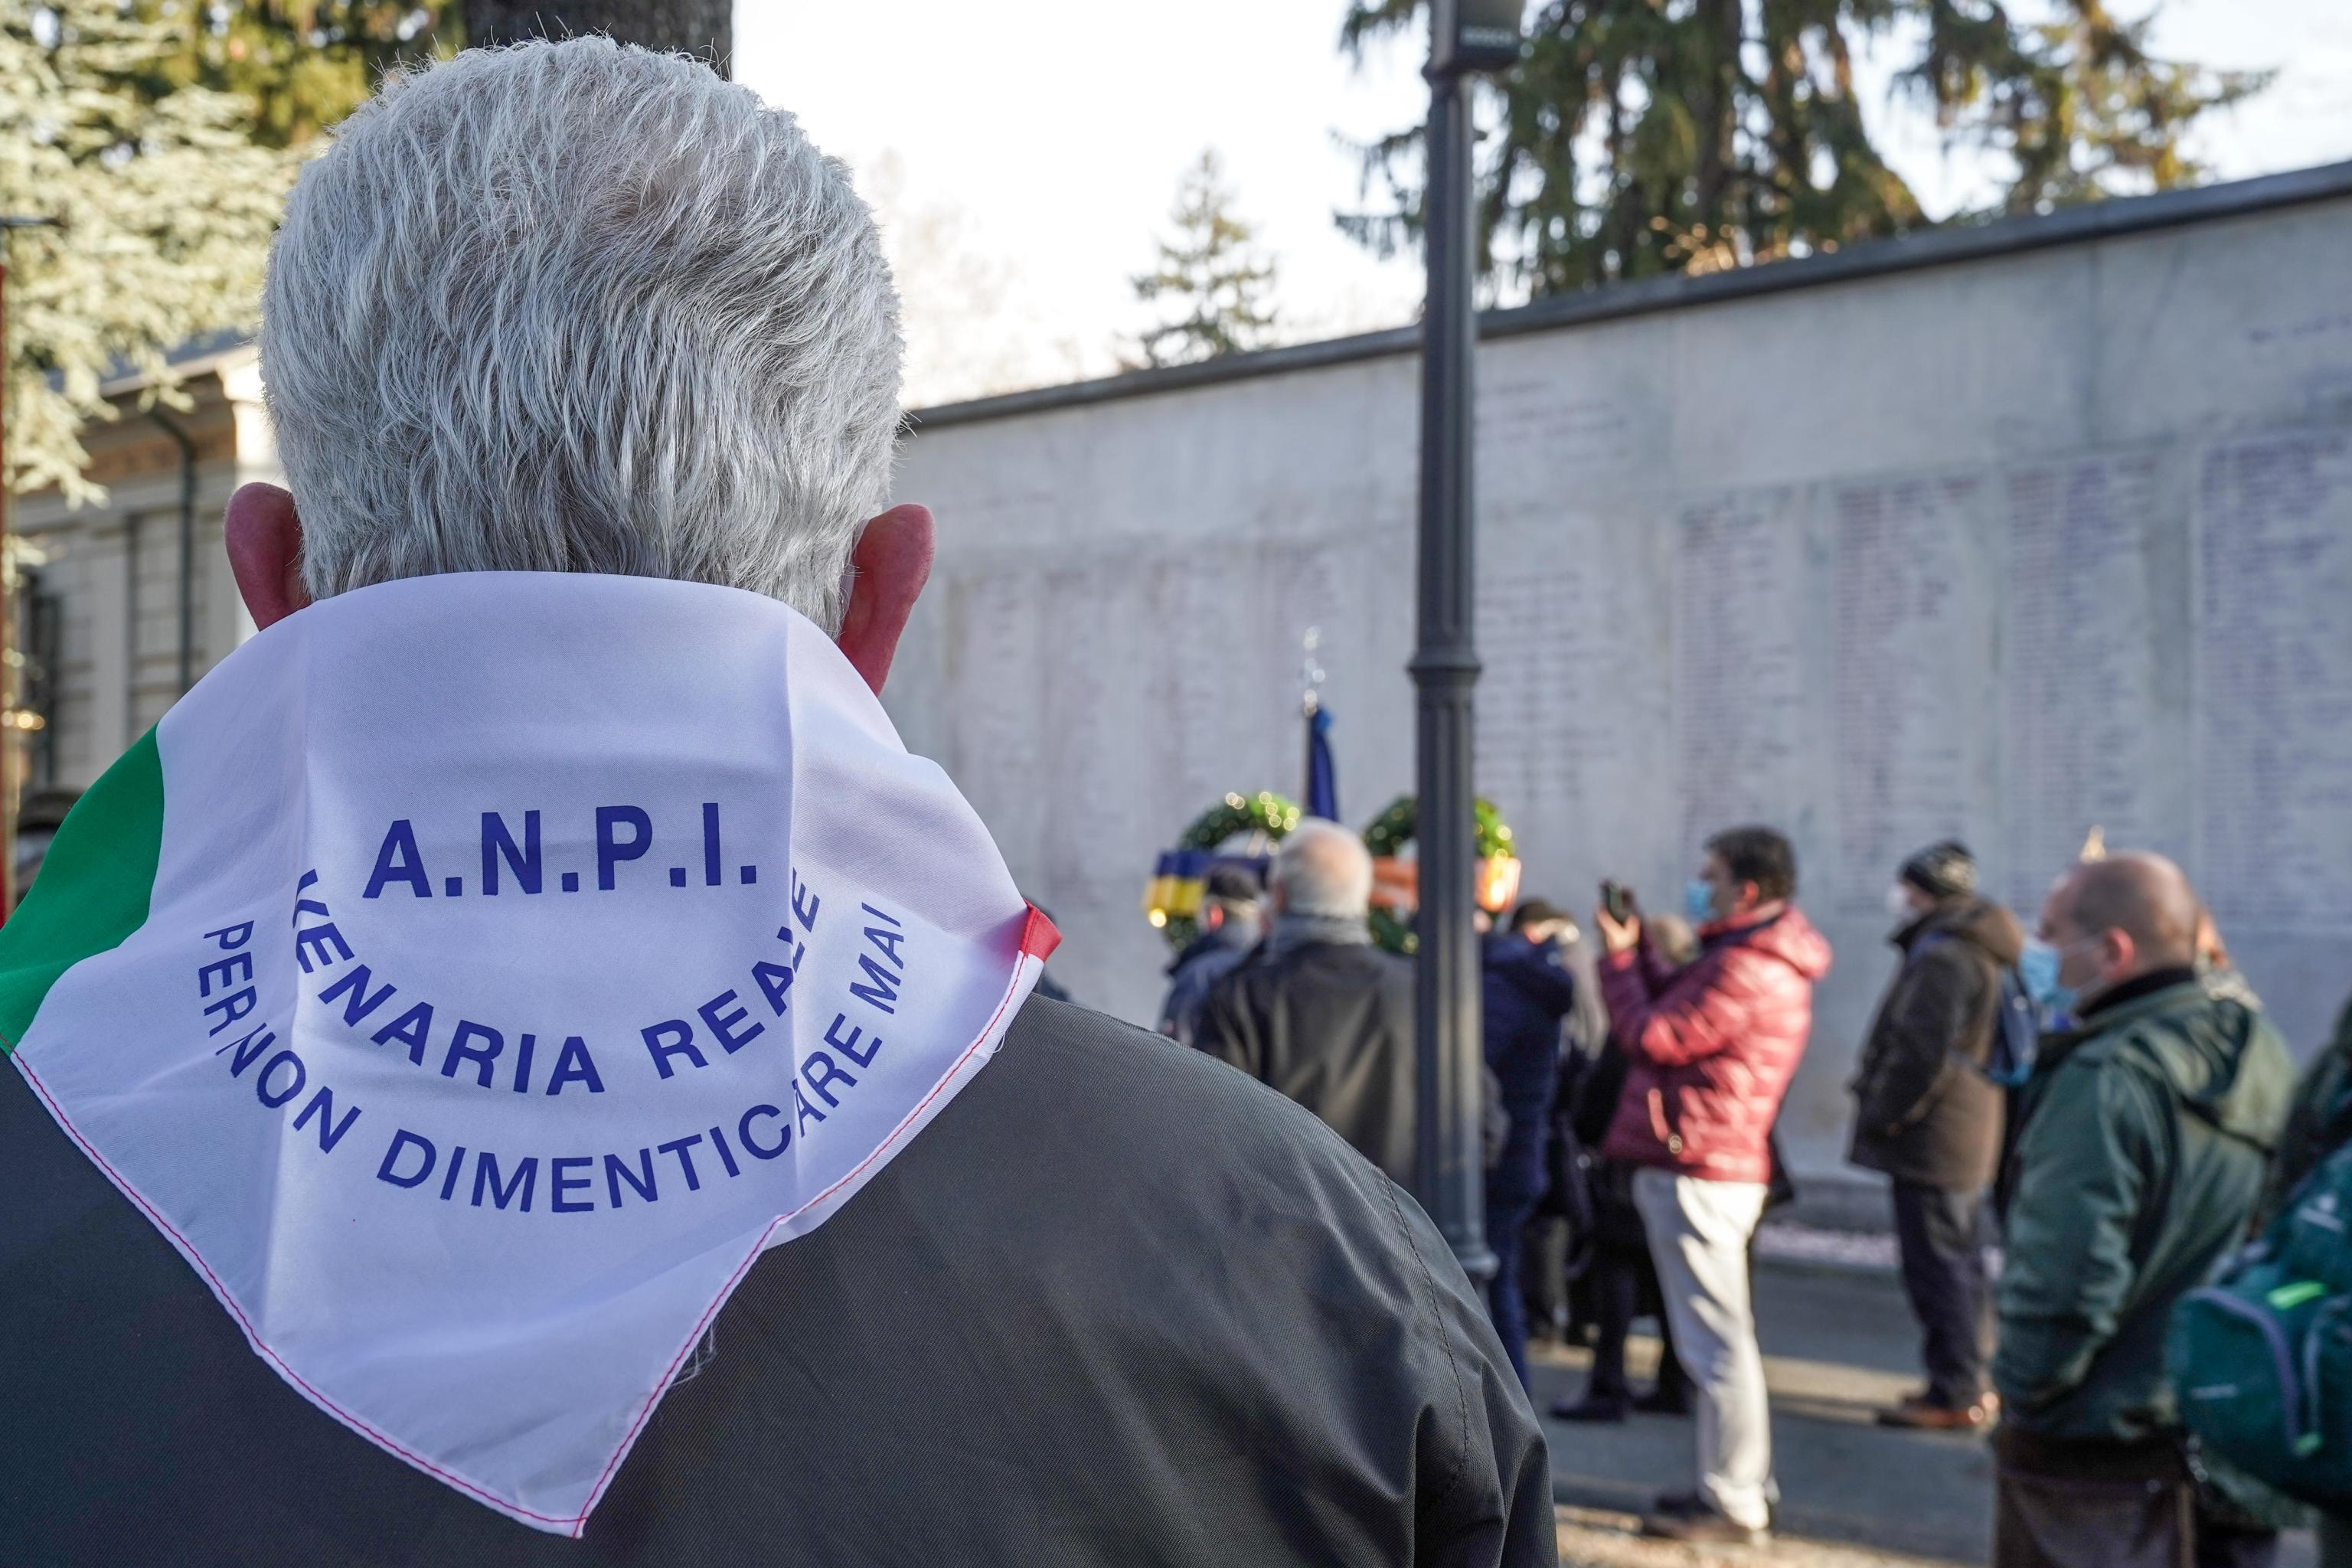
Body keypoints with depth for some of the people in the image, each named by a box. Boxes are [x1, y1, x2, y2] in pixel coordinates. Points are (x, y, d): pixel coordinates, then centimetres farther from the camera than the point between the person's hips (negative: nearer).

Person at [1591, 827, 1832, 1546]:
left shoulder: (1746, 972, -20)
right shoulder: (1759, 956, 15)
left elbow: (1652, 1035, -17)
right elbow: (1676, 1008, 19)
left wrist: (1619, 955, -5)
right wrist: (1637, 947, 14)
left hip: (1696, 1170, -11)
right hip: (1710, 1168, 11)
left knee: (1715, 1338, -6)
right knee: (1721, 1335, 18)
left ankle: (1732, 1504, -1)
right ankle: (1742, 1483, 27)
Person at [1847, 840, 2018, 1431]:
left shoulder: (1944, 957, -18)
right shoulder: (1982, 953, 16)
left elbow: (1923, 1052, -23)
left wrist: (1882, 1116, -15)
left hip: (1933, 1140, -11)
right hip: (1970, 1138, 11)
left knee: (1936, 1264, -7)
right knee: (1960, 1260, 16)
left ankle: (1954, 1394, -5)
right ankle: (1970, 1383, 24)